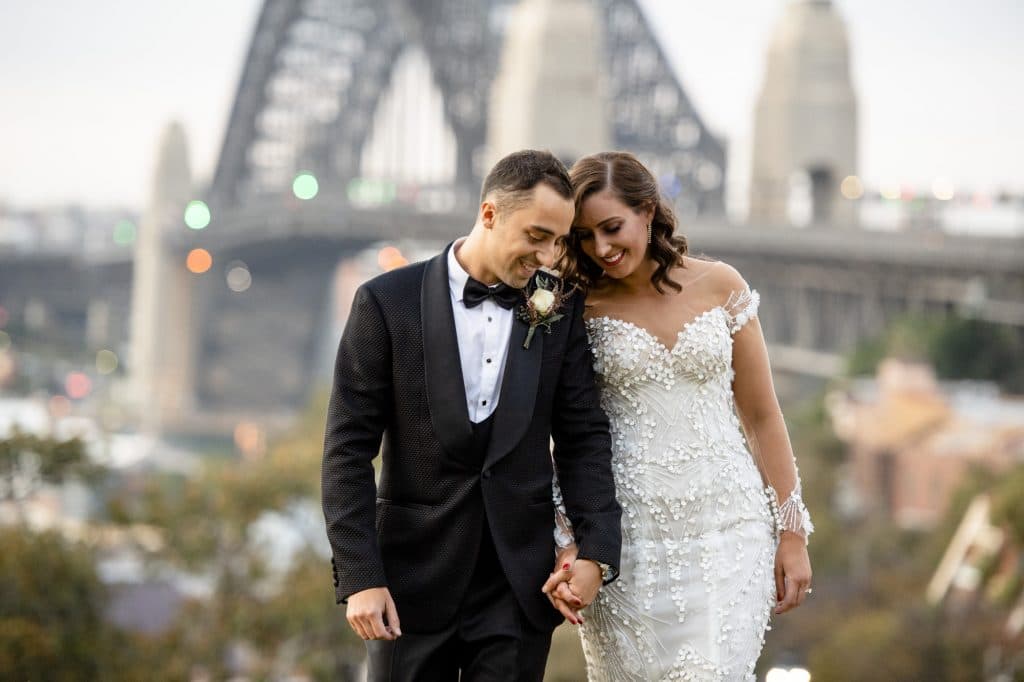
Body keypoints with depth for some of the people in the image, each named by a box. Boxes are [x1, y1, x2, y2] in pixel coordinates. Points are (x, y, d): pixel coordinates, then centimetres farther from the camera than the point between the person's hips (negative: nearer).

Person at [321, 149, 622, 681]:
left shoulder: (558, 310, 4)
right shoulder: (388, 303, -4)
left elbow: (583, 436, 7)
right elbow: (349, 449, -5)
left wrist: (596, 552, -7)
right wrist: (359, 577, -11)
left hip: (519, 580, 2)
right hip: (413, 579, -2)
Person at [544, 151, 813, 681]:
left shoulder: (719, 287, 3)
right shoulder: (578, 310, 1)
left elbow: (761, 417, 7)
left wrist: (792, 533, 5)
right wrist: (571, 549, -8)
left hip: (727, 534, 0)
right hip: (626, 537, 0)